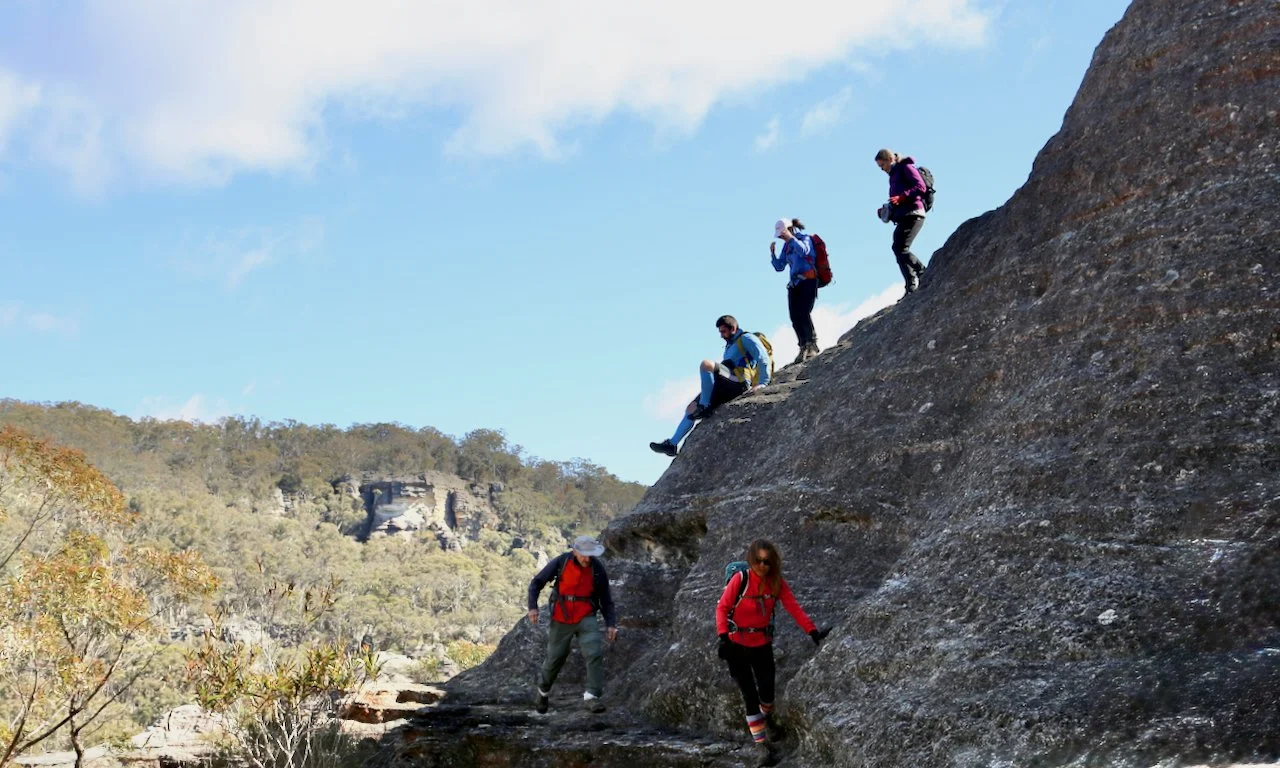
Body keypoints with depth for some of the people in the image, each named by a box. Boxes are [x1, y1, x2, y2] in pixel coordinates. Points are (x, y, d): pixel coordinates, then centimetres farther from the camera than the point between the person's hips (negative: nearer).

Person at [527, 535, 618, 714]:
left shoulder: (597, 568, -8)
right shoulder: (560, 563, -12)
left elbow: (605, 598, 1)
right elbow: (537, 582, -2)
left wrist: (611, 624, -8)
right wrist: (533, 606, -16)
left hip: (586, 618, 0)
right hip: (561, 619, 0)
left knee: (595, 653, -21)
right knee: (555, 658, 11)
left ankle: (592, 697, -23)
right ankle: (543, 691, 39)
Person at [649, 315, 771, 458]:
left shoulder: (746, 339, 3)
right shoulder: (730, 347, 32)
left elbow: (763, 358, -9)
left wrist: (763, 383, -20)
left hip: (739, 383, -10)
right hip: (723, 387, 10)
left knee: (706, 364, -32)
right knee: (691, 408, 6)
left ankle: (705, 406, -29)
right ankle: (672, 444, 5)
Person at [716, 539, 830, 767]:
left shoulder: (777, 582, -8)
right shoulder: (740, 579, -18)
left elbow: (794, 608, -12)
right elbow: (722, 608, -13)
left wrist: (813, 631, -22)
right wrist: (724, 637, -23)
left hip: (763, 645, 3)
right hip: (737, 645, -3)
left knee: (767, 691, 10)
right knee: (750, 696, -2)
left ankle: (767, 720, 45)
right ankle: (761, 744, 10)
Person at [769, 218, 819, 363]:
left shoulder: (805, 238, -1)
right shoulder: (786, 245, 18)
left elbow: (803, 251, -24)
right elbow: (779, 267, 19)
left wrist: (791, 238, -20)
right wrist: (772, 253, 5)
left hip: (808, 280, -7)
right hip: (794, 284, 7)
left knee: (804, 313, -21)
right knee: (795, 318, -5)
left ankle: (812, 345, -18)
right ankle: (804, 348, -4)